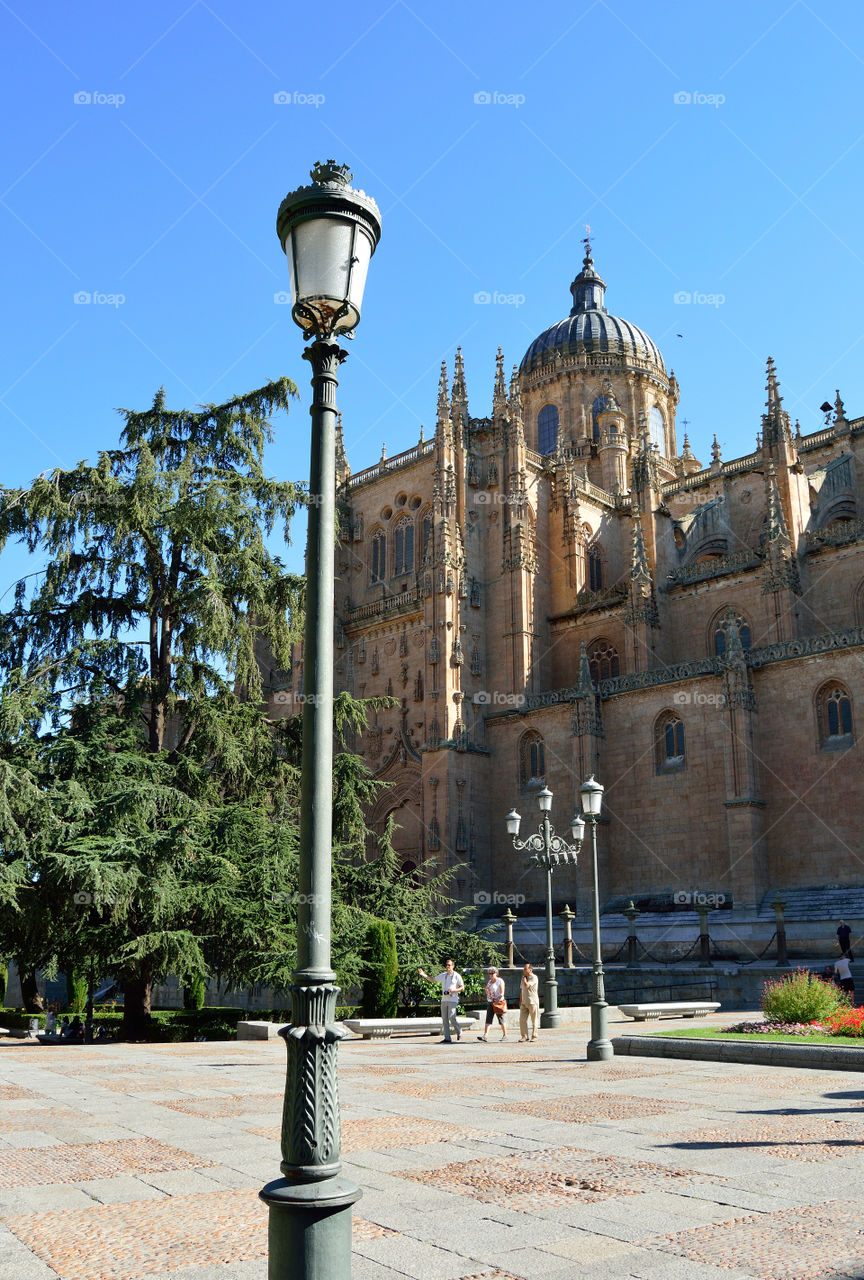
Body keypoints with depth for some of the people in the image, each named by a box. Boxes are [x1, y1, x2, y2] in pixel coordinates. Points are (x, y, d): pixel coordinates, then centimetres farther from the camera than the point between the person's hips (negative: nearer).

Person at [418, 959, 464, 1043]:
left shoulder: (457, 976, -1)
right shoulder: (443, 975, 14)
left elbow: (462, 987, 1)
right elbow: (433, 980, 20)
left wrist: (455, 990, -16)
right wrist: (424, 975, 7)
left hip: (452, 1000, -6)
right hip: (444, 999, 6)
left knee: (451, 1017, -16)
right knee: (444, 1019, 1)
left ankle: (459, 1033, 9)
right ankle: (447, 1038, 3)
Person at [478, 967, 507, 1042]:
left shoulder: (500, 981, -6)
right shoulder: (489, 981, 15)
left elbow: (502, 993, -12)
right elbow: (487, 993, 19)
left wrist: (497, 999, -19)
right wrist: (487, 988, 0)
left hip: (498, 1002, -6)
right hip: (490, 1002, 6)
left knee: (501, 1019, 2)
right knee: (488, 1019, -5)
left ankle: (505, 1035, 15)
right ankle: (485, 1036, -15)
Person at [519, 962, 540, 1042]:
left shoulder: (534, 977, -11)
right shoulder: (524, 978, 12)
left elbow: (526, 986, -23)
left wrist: (524, 977, -11)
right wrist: (520, 1000, 13)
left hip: (533, 1002, -6)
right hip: (524, 1003, 6)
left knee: (534, 1020, 2)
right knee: (522, 1019, -3)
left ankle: (534, 1036, 11)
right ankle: (524, 1036, 2)